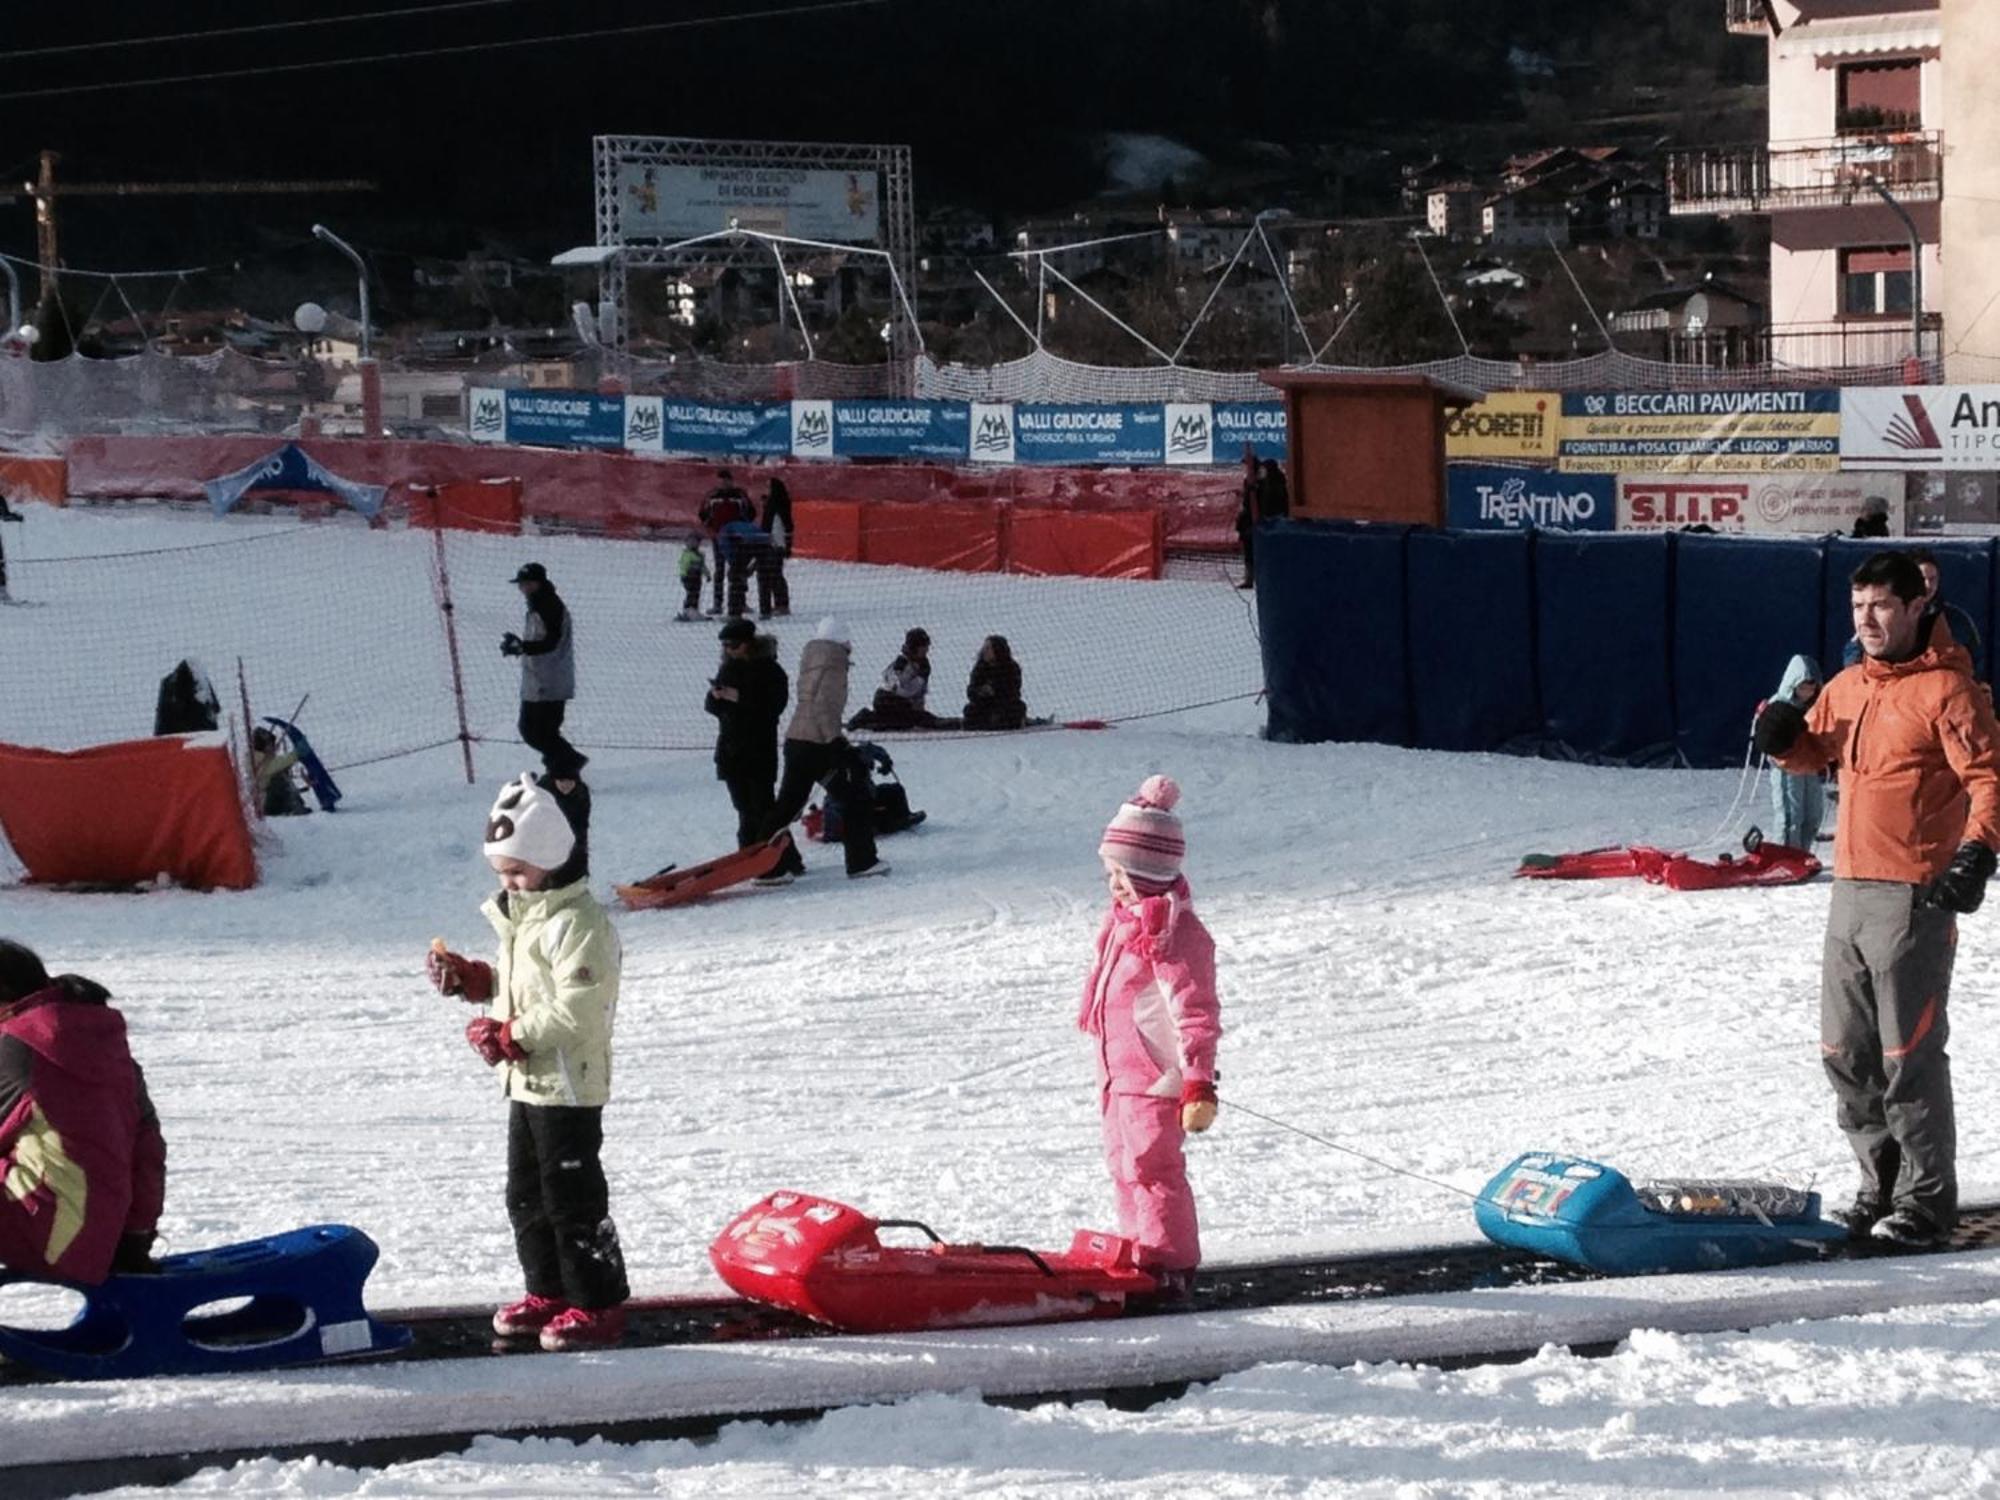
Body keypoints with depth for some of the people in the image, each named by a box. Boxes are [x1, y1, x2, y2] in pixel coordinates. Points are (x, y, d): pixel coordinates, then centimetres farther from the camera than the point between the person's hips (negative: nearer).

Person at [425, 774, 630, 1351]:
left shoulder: (577, 923, -19)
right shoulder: (522, 915, 13)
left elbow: (575, 1011, -26)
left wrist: (507, 1037, -24)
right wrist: (467, 979, 6)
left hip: (568, 1088, -10)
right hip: (527, 1085, 10)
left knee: (574, 1198, -4)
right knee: (527, 1195, 17)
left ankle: (597, 1304, 4)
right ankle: (550, 1292, 29)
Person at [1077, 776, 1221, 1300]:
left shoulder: (1173, 933, -19)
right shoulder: (1128, 920, 12)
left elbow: (1195, 1013, -21)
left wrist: (1199, 1084, -24)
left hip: (1155, 1079, -10)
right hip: (1121, 1074, 10)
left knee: (1152, 1166, -7)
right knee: (1125, 1164, 16)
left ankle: (1173, 1265, 1)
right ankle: (1142, 1252, 27)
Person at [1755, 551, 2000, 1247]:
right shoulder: (1848, 687, 14)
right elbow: (1813, 752, 27)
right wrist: (1785, 736, 4)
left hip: (1914, 897, -8)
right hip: (1850, 892, 8)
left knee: (1909, 1055, -5)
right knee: (1846, 1052, 12)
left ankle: (1929, 1196, 4)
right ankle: (1882, 1182, 24)